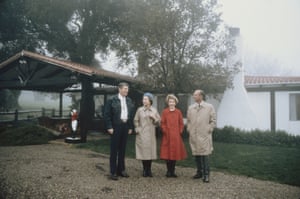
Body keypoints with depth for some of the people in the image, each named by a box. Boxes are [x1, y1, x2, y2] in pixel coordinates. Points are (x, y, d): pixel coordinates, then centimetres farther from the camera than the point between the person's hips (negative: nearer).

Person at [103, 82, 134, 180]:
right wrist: (109, 127, -12)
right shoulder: (112, 100, -6)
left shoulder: (129, 101, 11)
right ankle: (113, 172, 9)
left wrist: (130, 127, 9)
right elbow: (107, 114, -7)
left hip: (125, 127, 5)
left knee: (122, 150, 11)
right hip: (116, 127, -5)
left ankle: (121, 170, 22)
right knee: (114, 150, 2)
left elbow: (131, 115, 14)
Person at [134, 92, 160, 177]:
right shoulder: (140, 110, 2)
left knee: (150, 151, 2)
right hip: (142, 134, -1)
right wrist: (137, 129, -4)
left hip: (151, 134, 2)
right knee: (143, 151, -2)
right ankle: (144, 170, 10)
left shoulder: (154, 110, 7)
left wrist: (154, 117, -10)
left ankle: (149, 170, 13)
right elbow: (136, 121, 6)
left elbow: (158, 122, 8)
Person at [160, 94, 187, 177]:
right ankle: (169, 171, 9)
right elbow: (162, 123, 1)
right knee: (167, 153, -2)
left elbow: (181, 124, 9)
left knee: (175, 152, 4)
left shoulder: (178, 112, 7)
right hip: (167, 136, -2)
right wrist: (165, 131, -8)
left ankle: (172, 171, 14)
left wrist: (180, 132, -1)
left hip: (176, 136, 2)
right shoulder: (164, 112, 2)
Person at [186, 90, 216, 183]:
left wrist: (209, 130, -5)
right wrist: (189, 129, 8)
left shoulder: (209, 107, 1)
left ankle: (206, 174, 2)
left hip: (204, 136, -4)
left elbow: (213, 120, 2)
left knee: (204, 155, -5)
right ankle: (199, 172, 23)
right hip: (193, 136, 4)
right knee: (196, 154, 10)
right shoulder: (190, 108, 11)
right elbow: (188, 120, 18)